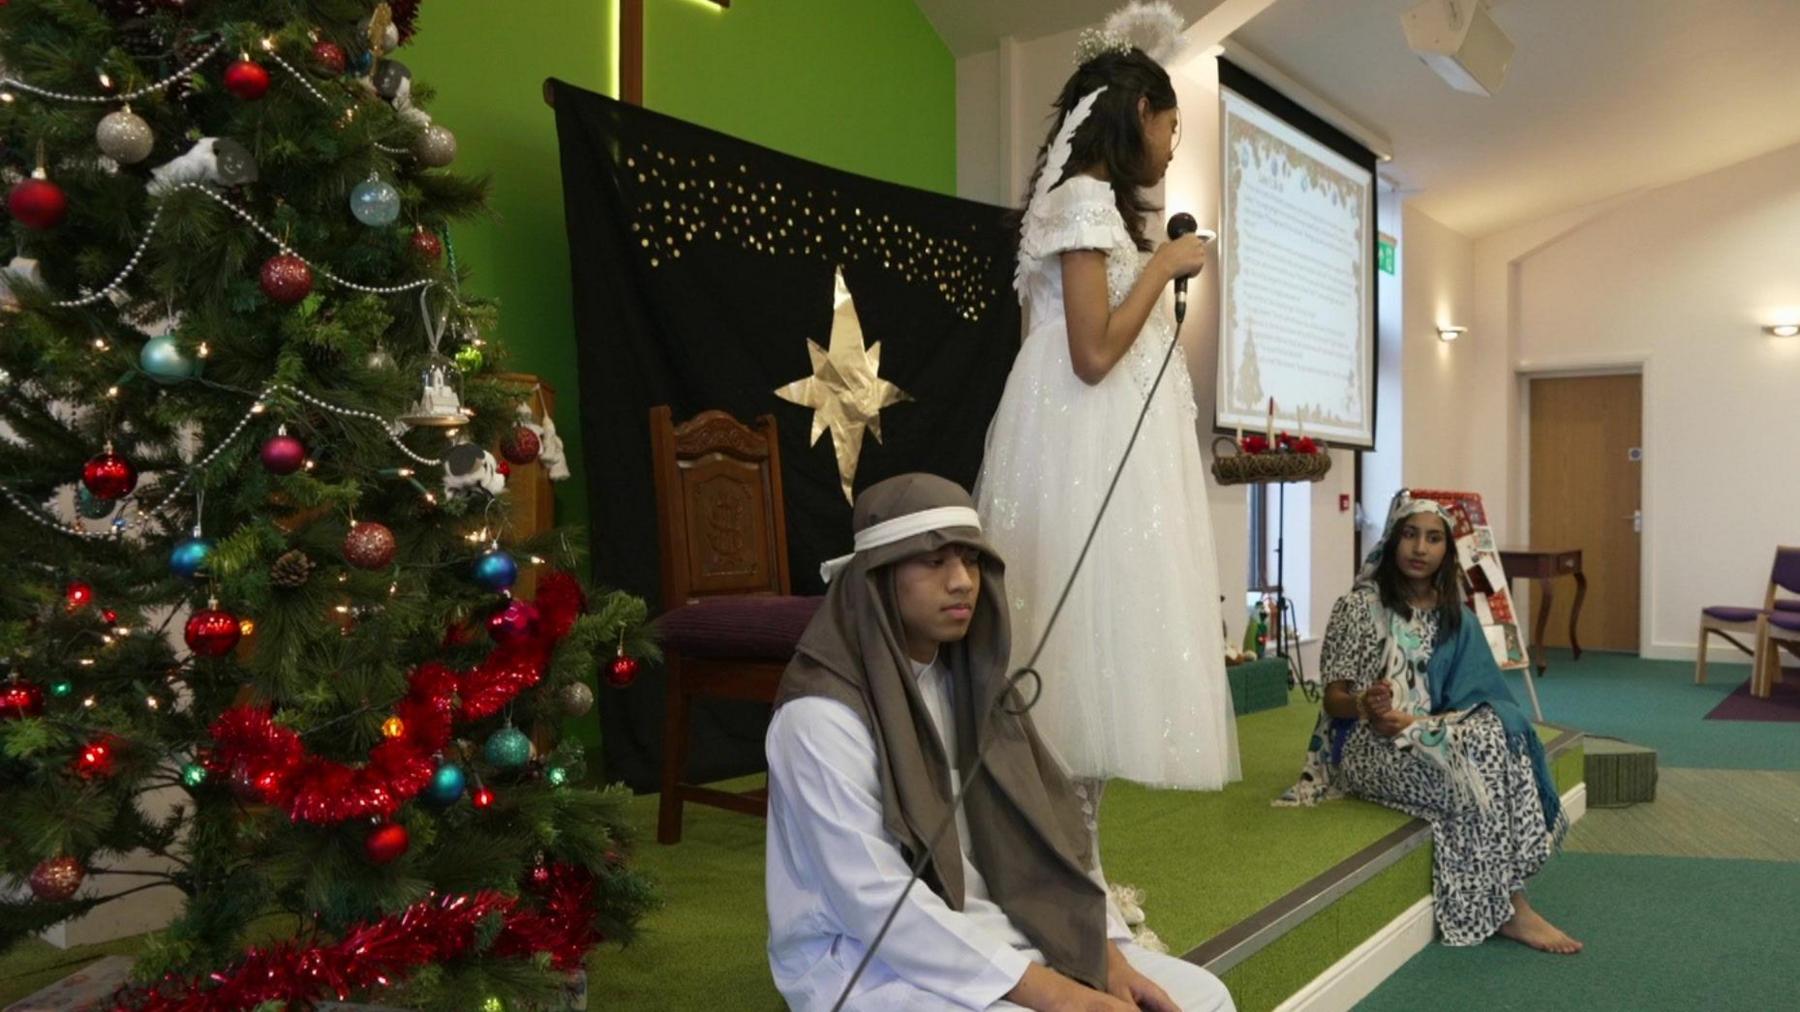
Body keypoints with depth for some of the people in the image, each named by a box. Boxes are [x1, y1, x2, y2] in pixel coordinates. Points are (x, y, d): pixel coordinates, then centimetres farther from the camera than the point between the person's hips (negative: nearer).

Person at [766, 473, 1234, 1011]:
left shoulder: (967, 680, 6)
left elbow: (1037, 832, 6)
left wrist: (1107, 956, -6)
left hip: (982, 931, 7)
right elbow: (877, 902, -24)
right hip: (867, 959, -7)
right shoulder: (822, 713, -19)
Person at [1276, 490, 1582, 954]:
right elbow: (1334, 698, -5)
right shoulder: (1359, 606, -5)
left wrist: (1411, 719, -15)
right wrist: (1364, 704, -29)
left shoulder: (1453, 615, 10)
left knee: (1502, 729, -27)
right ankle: (1508, 909, -18)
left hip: (1431, 736, 5)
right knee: (1477, 761, -30)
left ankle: (1505, 902, -24)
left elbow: (1470, 694, 6)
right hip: (1371, 745, -5)